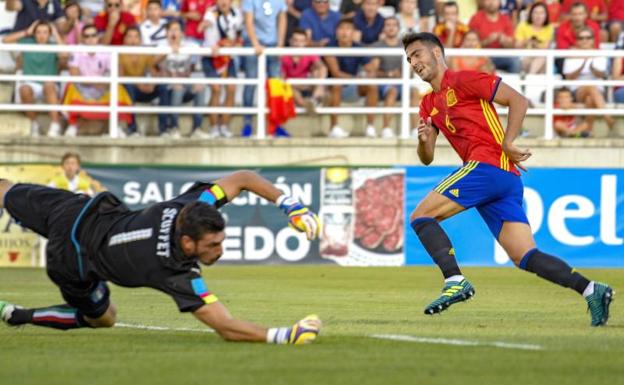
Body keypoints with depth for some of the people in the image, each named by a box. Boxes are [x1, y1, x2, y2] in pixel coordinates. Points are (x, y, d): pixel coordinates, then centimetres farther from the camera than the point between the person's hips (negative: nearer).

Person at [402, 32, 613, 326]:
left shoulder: (462, 81, 0)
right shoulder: (429, 105, 25)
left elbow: (518, 101, -5)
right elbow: (427, 159, 22)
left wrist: (507, 143, -12)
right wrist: (424, 139, 0)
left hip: (486, 165, -9)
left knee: (420, 217, -9)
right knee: (525, 257, -2)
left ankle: (455, 281, -23)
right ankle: (590, 290, -13)